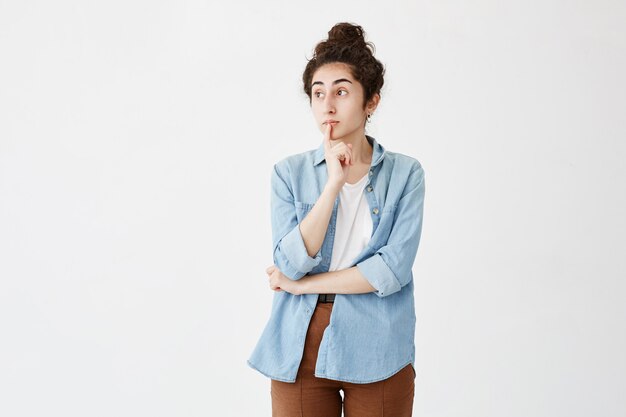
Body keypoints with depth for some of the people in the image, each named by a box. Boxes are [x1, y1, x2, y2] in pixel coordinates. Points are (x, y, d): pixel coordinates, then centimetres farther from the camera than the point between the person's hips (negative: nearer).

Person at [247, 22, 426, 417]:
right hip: (301, 350, 1)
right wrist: (333, 181, -16)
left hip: (379, 354, 0)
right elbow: (292, 263, -11)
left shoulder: (405, 173, -2)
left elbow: (393, 269, -12)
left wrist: (302, 284, -8)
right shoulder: (290, 172, 1)